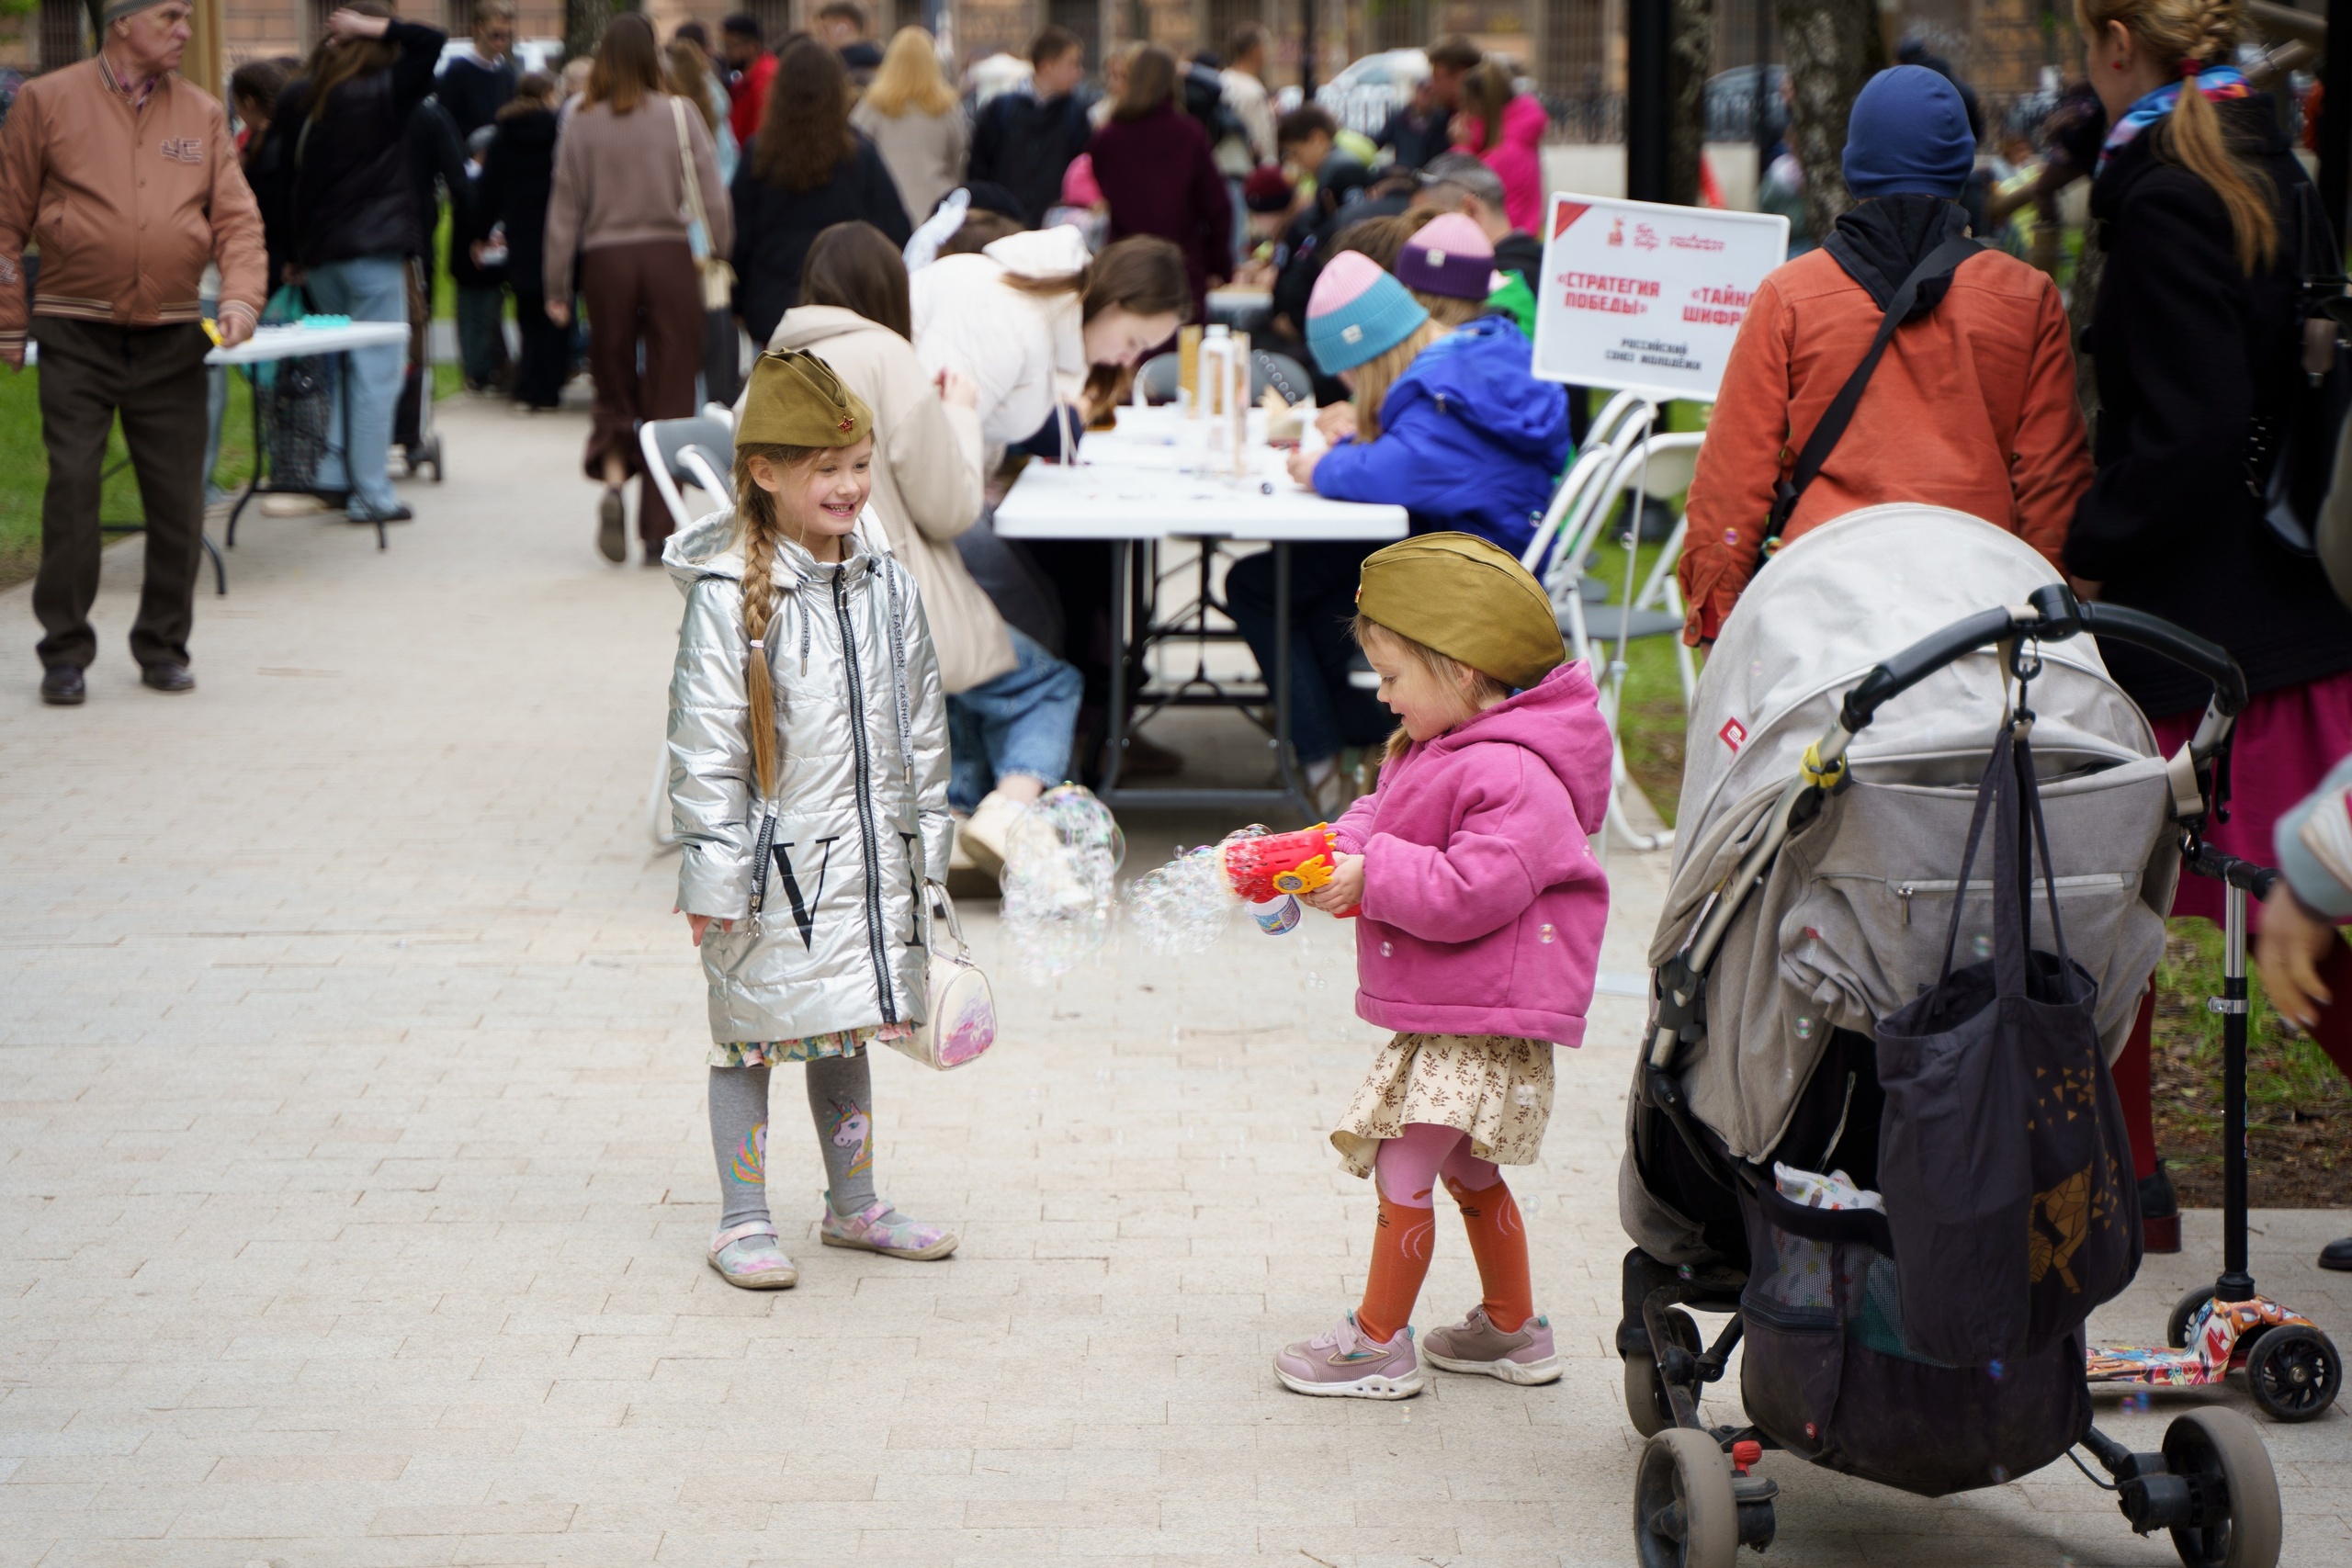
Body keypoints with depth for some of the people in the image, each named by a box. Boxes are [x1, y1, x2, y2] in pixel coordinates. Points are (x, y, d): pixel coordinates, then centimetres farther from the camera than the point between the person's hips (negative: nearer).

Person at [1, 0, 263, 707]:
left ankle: (163, 645, 18)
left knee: (178, 499, 4)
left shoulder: (202, 114, 9)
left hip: (171, 341, 3)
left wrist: (242, 297, -11)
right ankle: (65, 653, 2)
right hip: (76, 336, -3)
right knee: (71, 488, -7)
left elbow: (237, 218, 6)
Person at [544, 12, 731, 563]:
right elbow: (713, 196, -5)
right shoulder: (679, 114, -2)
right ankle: (658, 530, 3)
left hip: (606, 262, 1)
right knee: (670, 395, 5)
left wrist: (556, 288, 9)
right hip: (670, 256, -1)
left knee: (614, 389, 14)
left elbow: (564, 209, 3)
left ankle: (612, 480, -14)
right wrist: (721, 255, 6)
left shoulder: (582, 125, 0)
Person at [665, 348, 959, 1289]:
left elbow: (920, 726, 14)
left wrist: (926, 844, 15)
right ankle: (743, 1221, 14)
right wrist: (713, 878, -14)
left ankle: (853, 1205, 30)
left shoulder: (887, 590, 5)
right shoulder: (727, 599, -13)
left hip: (868, 860, 5)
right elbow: (704, 750, -12)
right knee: (750, 1039, 4)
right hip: (773, 866, -5)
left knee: (846, 1033, 17)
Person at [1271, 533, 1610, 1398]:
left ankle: (1378, 1342, 9)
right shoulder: (1439, 751, 10)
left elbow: (1471, 892, -28)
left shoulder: (1512, 778, -24)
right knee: (1468, 1171, 21)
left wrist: (1373, 877, -23)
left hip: (1479, 1028, -11)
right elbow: (1383, 821, 18)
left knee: (1403, 1172, -3)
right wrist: (1334, 847, -2)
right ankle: (1511, 1328, 33)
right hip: (1445, 1019, 11)